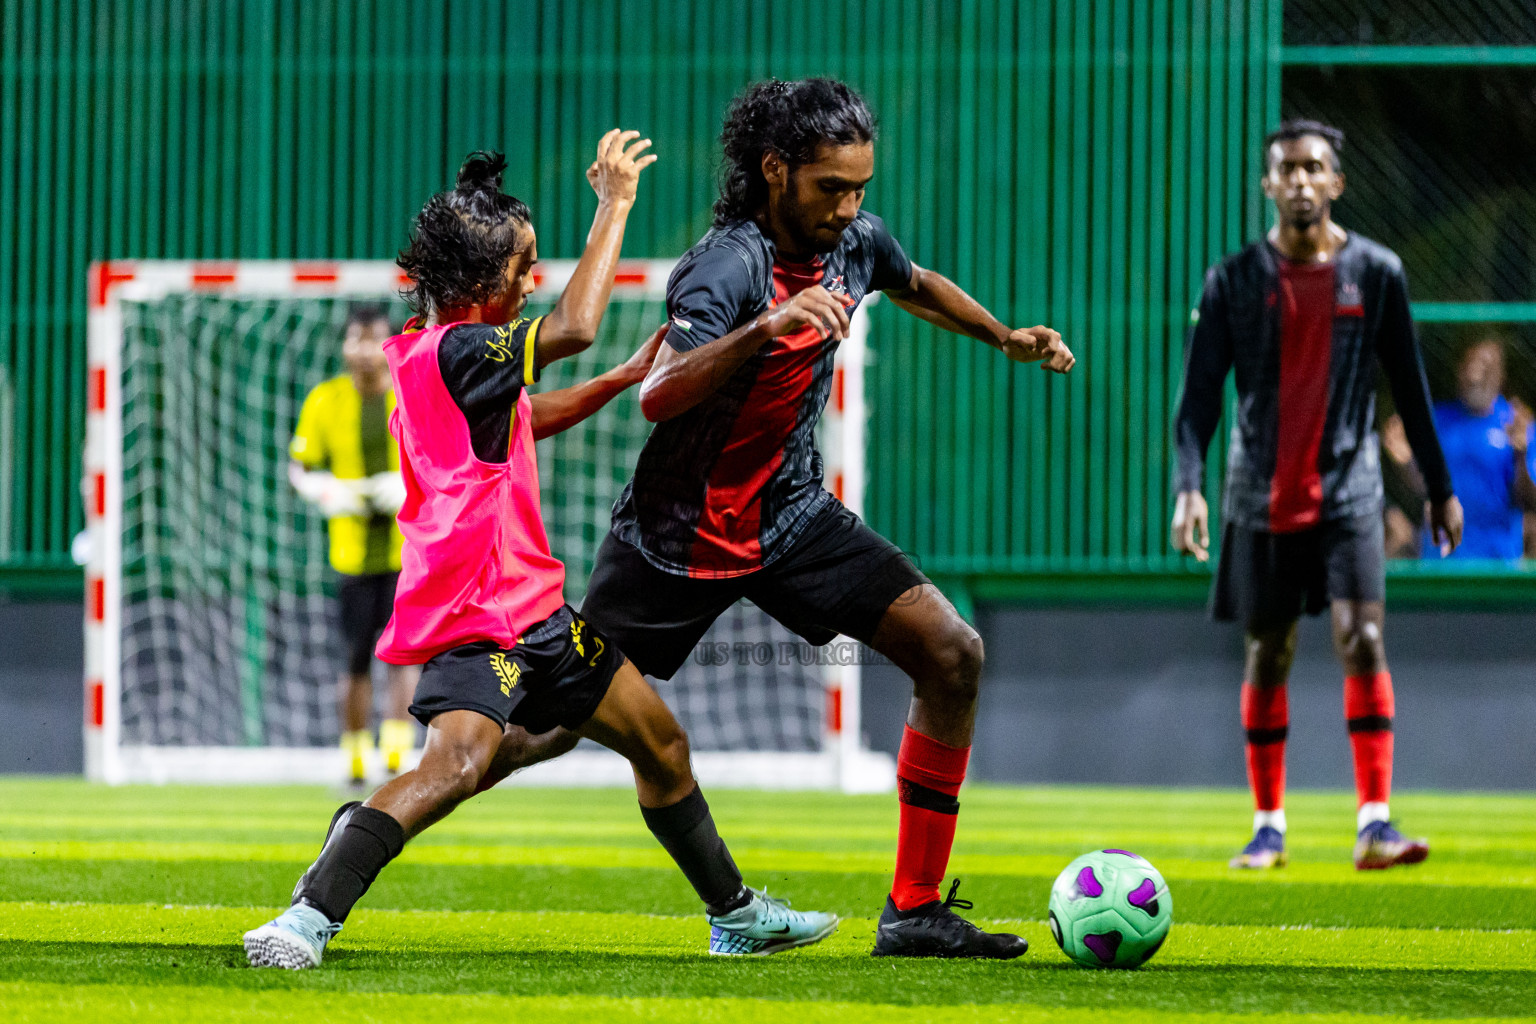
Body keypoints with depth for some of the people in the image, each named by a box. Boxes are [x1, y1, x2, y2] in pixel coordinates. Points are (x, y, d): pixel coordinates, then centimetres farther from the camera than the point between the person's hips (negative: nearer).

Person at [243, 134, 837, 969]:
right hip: (475, 611, -11)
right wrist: (614, 204, -16)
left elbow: (521, 422, 34)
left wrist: (623, 382, 27)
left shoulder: (433, 353, 15)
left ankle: (735, 916, 35)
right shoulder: (456, 351, -15)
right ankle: (307, 919, -37)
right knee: (457, 761, -33)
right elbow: (572, 328, -26)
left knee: (661, 743, 20)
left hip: (531, 605, 11)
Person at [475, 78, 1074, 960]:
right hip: (680, 532, -6)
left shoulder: (856, 241, -3)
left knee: (954, 654, -10)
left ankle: (916, 912, -4)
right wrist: (766, 328, -51)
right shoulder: (727, 267, -26)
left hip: (794, 516, 6)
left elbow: (918, 287, 24)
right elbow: (657, 398, -41)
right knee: (560, 720, 0)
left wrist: (1005, 336, 17)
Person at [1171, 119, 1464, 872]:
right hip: (1262, 496, 1)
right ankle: (1269, 826, 15)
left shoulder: (1375, 273, 3)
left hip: (1349, 490, -1)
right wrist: (1188, 486, -14)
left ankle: (1374, 823, -15)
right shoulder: (1234, 281, 1)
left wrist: (1439, 488, 12)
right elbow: (1199, 394, -1)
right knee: (1266, 656, 6)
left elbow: (1410, 386, 10)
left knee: (1362, 639, -14)